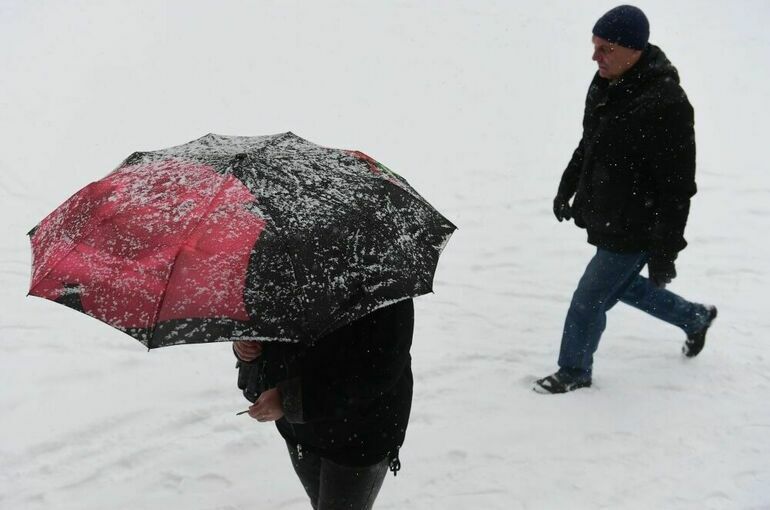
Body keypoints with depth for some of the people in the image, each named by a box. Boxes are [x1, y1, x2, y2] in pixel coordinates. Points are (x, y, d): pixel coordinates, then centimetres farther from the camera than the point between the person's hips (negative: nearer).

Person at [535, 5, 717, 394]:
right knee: (624, 285, 26)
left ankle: (574, 373, 28)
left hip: (633, 232, -9)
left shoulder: (665, 106, -28)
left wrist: (665, 251, -22)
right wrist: (567, 187, 23)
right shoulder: (606, 83, -1)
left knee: (588, 302, 3)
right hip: (605, 219, 9)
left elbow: (677, 188, -25)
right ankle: (696, 318, 48)